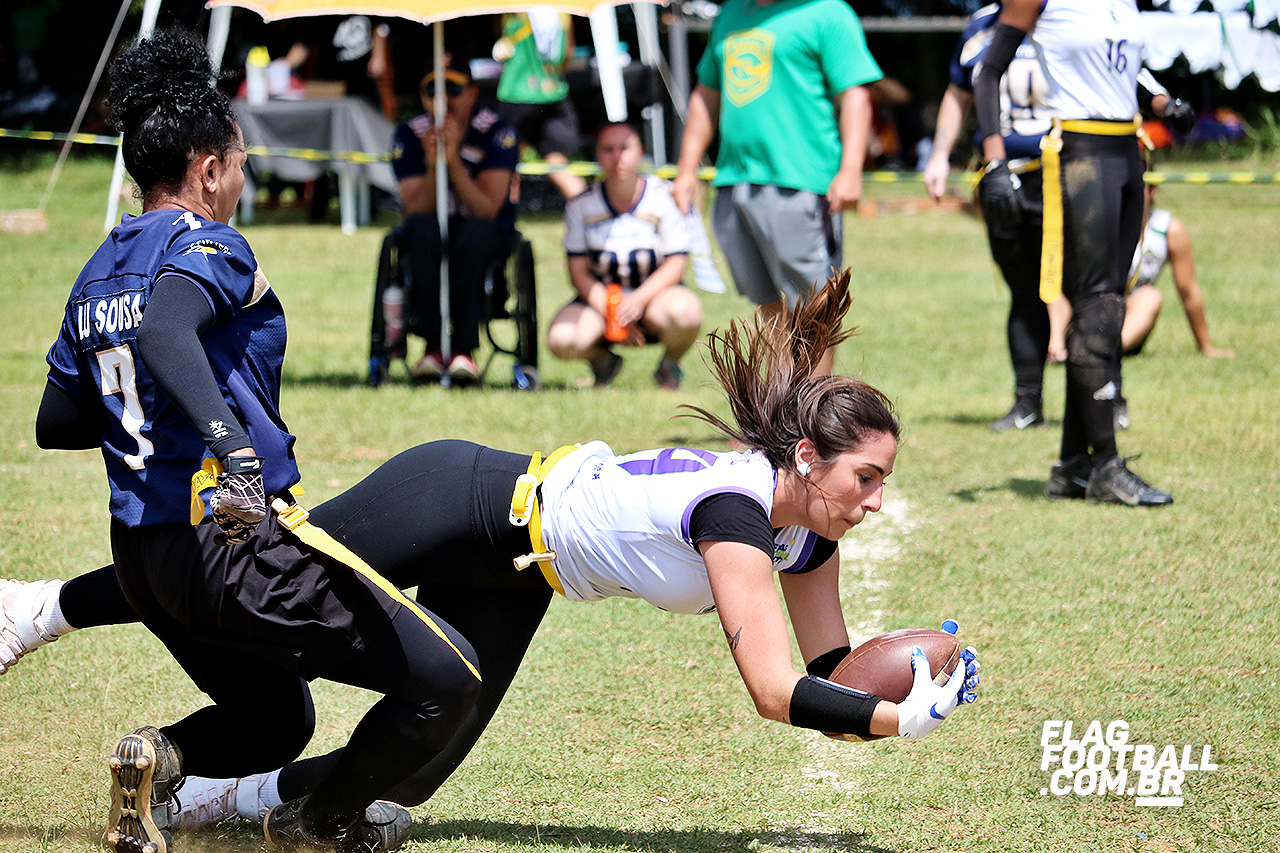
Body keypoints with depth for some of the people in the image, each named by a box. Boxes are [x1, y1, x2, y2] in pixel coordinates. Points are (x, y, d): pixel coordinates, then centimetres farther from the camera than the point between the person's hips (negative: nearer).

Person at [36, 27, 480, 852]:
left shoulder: (98, 274, 15)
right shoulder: (208, 247, -10)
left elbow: (56, 424, 22)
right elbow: (164, 331, -33)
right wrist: (226, 433, -46)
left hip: (142, 561, 9)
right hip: (238, 542, -9)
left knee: (277, 722, 26)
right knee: (448, 679, -3)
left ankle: (161, 756, -2)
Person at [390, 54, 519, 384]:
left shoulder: (497, 134, -10)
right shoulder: (409, 136, -4)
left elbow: (487, 210, -20)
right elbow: (416, 211, -14)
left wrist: (454, 160, -31)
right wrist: (432, 165, -31)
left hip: (487, 238, -1)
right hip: (428, 244, 1)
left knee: (475, 232, -36)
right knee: (421, 229, -34)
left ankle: (463, 346, -32)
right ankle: (433, 343, -29)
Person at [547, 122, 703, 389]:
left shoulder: (664, 197, -8)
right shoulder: (582, 205, -4)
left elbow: (675, 266, -8)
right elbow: (579, 273, -3)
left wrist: (638, 300, -24)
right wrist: (611, 312, -17)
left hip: (654, 295, -2)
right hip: (601, 297, 2)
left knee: (684, 312, -38)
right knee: (560, 339, -28)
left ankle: (669, 367, 0)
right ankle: (603, 360, 11)